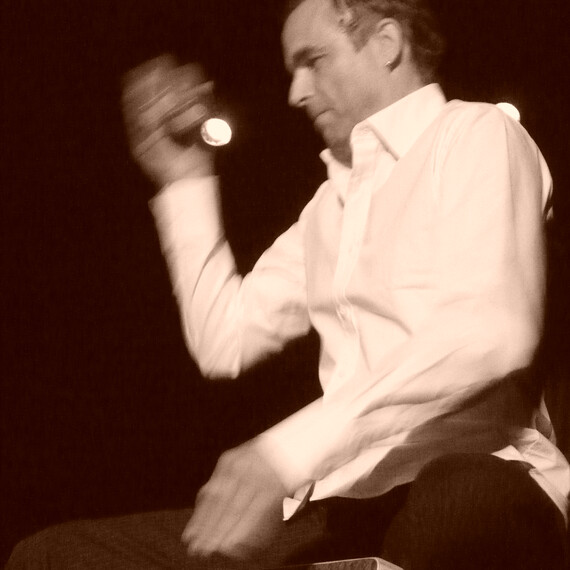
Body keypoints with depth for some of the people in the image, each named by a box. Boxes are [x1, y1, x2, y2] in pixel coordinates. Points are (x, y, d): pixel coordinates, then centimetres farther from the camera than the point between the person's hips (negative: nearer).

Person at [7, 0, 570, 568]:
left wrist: (292, 448, -24)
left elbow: (489, 329, -16)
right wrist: (184, 179, 22)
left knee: (458, 508, -46)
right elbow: (222, 340, 26)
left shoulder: (475, 134, 3)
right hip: (342, 509, 7)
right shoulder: (332, 204, 28)